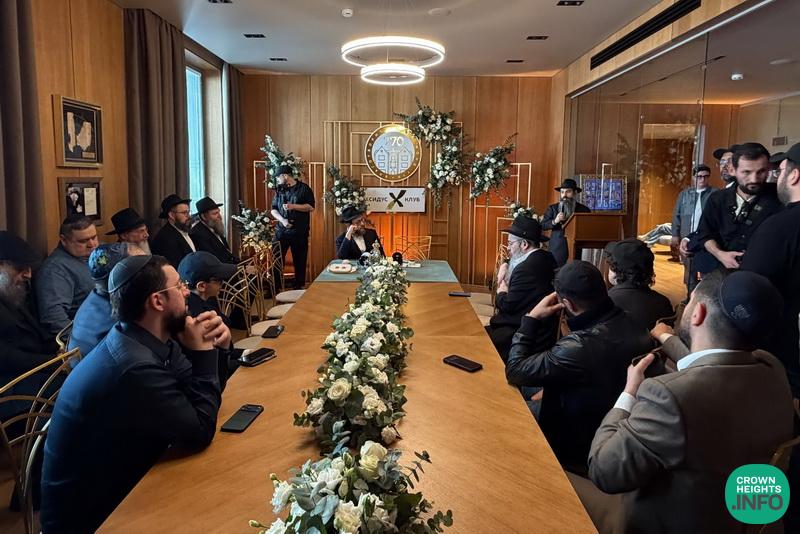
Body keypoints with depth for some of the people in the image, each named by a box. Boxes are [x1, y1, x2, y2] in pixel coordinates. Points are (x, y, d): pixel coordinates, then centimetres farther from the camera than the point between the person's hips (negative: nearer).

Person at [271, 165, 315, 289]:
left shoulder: (304, 188, -2)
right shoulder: (280, 190, 11)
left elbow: (311, 207, -8)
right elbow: (273, 209, 9)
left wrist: (293, 206, -18)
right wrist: (282, 220, -10)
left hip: (299, 231, -3)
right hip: (282, 231, 3)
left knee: (299, 260, 4)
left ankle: (298, 288, 16)